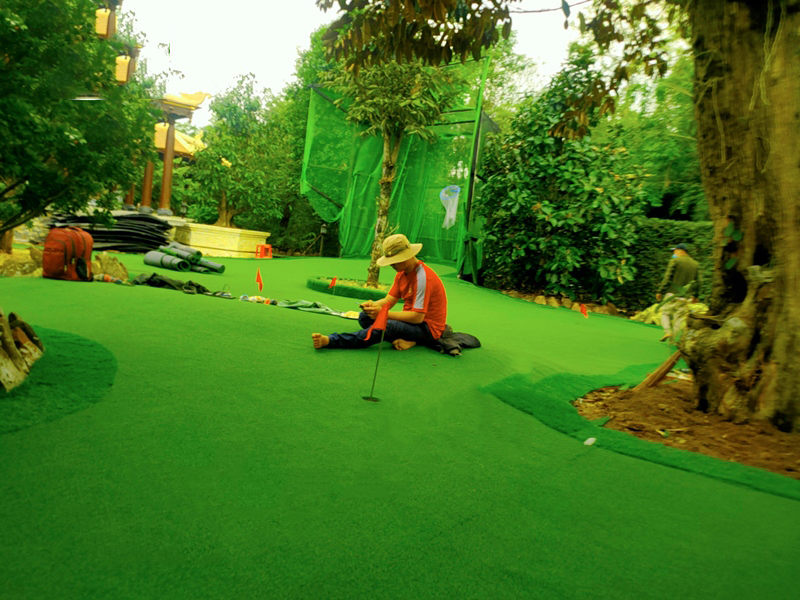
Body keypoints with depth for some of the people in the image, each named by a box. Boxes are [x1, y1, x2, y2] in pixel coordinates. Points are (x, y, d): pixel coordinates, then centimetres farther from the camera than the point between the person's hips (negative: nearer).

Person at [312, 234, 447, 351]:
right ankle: (405, 339, -18)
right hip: (412, 319, 10)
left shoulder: (423, 277, -23)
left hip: (427, 328, -10)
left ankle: (331, 341, -38)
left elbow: (417, 317, -26)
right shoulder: (402, 273, 8)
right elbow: (389, 300, 7)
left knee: (386, 326, -36)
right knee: (365, 317, -4)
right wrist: (372, 305, -16)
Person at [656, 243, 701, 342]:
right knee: (679, 316, 8)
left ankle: (667, 331, -15)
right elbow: (697, 281, 12)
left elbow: (667, 277, -10)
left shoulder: (675, 261, -4)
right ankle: (674, 337, 5)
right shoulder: (695, 264, 12)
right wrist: (695, 295, 21)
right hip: (685, 296, 4)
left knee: (665, 312, 5)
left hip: (673, 293, -4)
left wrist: (660, 291, -7)